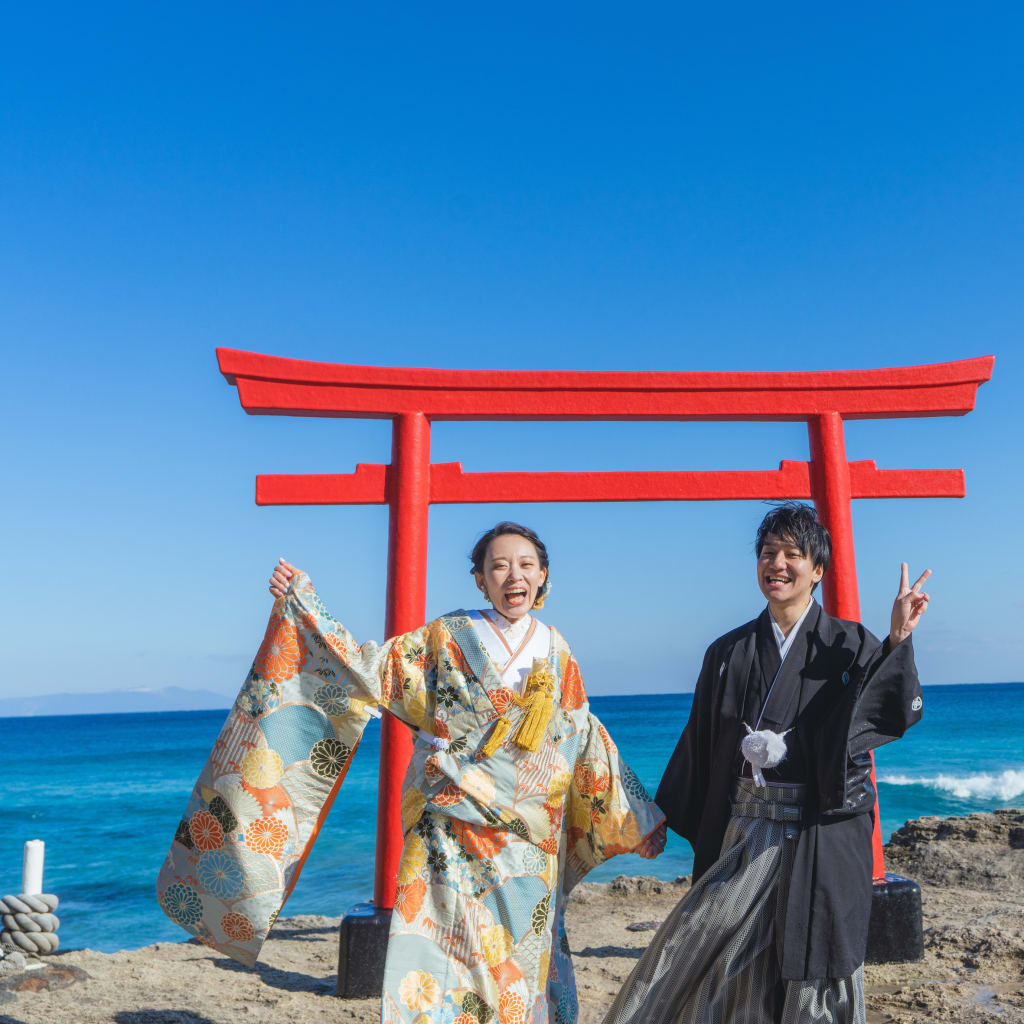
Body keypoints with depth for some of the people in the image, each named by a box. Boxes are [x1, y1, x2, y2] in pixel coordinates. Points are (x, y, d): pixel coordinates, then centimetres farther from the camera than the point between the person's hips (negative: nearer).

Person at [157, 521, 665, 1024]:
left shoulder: (556, 651, 7)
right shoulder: (447, 637, -2)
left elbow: (584, 739, 15)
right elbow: (364, 666, -4)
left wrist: (636, 816, 19)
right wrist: (302, 603, -12)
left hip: (531, 844, 3)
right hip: (453, 835, -3)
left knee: (518, 966, 10)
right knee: (443, 951, -4)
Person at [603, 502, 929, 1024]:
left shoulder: (849, 645, 0)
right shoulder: (728, 652, 7)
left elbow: (898, 715, -11)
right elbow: (699, 746, 11)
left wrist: (898, 642, -21)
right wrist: (663, 817, 12)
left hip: (819, 834, -2)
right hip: (744, 833, 3)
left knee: (812, 968, 5)